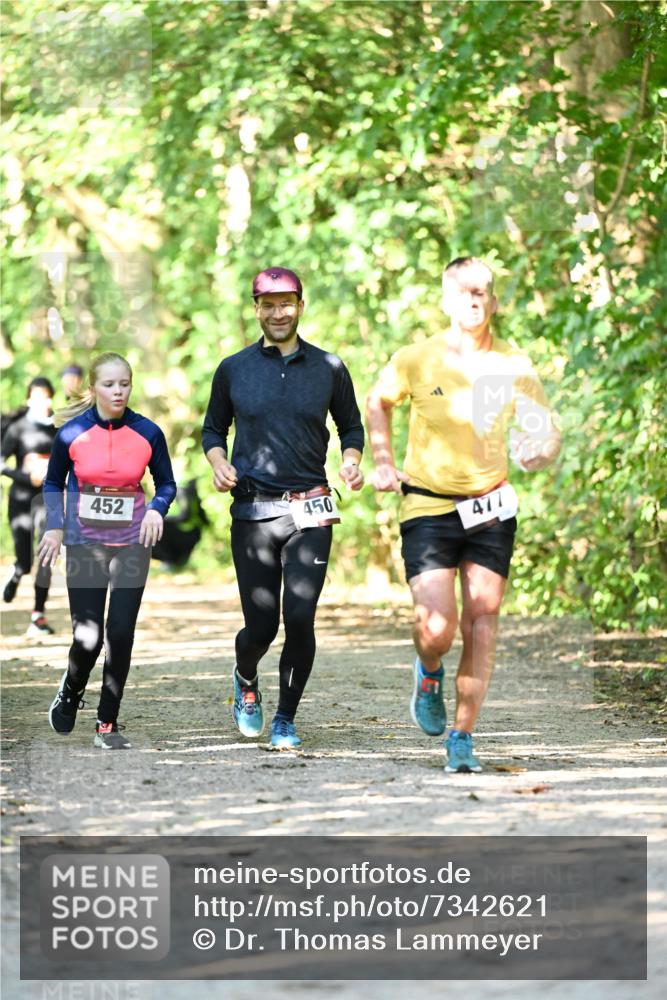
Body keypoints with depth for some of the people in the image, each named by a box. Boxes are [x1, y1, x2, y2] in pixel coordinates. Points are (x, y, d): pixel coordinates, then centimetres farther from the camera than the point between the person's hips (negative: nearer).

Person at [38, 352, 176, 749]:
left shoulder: (148, 432, -5)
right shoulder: (72, 432, -6)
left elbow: (166, 484, 7)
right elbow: (53, 483, 8)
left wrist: (157, 509, -13)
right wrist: (55, 527, -3)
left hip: (131, 544, 1)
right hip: (84, 545, -1)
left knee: (121, 634, -4)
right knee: (88, 638, -3)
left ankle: (108, 723, 9)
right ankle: (71, 691, 30)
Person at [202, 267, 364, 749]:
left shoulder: (329, 368, 7)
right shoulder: (233, 370, 7)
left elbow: (352, 427, 18)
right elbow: (213, 429, 18)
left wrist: (352, 462, -2)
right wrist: (219, 463, -2)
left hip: (311, 513, 0)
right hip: (253, 511, 0)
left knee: (300, 619, -11)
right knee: (261, 626, -2)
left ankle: (286, 719, 7)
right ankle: (246, 682, 32)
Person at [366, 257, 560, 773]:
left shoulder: (514, 365, -2)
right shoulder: (416, 360, -5)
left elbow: (547, 433, 2)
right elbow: (378, 402, 15)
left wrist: (539, 451, -21)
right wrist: (383, 462, 6)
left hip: (491, 507, 2)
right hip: (428, 507, -2)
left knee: (482, 619, -4)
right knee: (437, 629, -12)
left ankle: (462, 736, 6)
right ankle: (429, 673, 25)